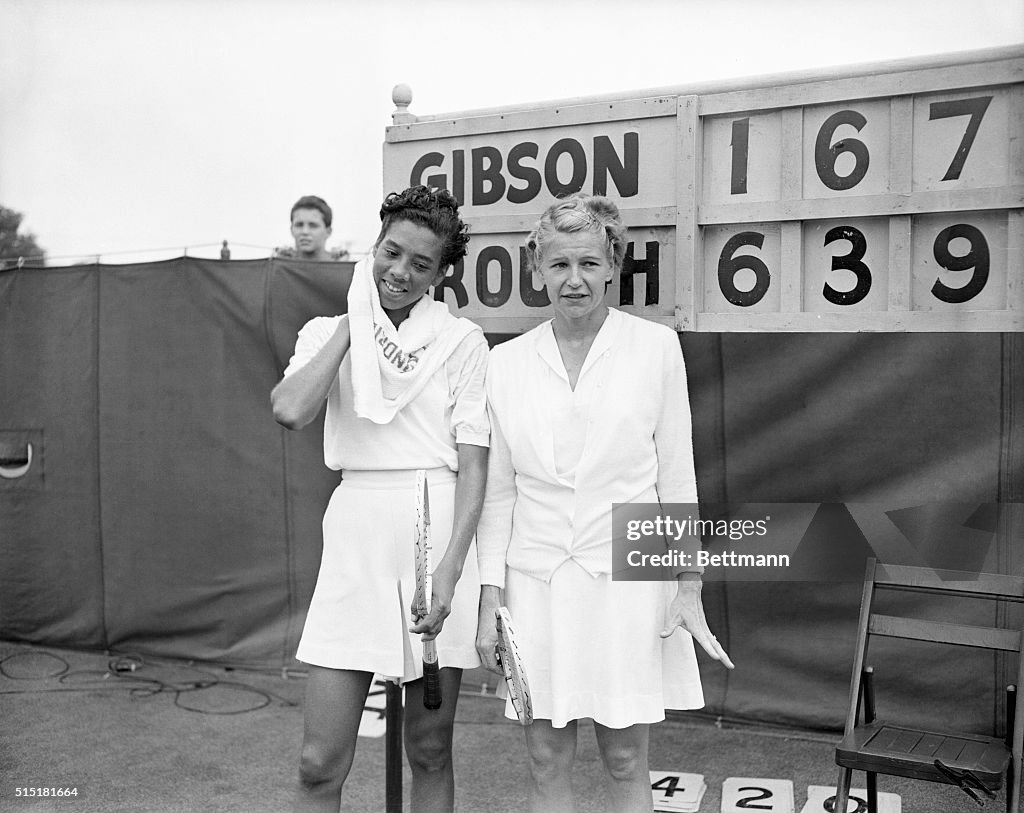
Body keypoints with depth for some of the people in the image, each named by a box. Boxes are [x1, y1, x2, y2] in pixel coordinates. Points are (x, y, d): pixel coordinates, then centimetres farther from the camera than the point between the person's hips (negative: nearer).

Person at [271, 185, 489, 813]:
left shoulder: (462, 341, 2)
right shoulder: (328, 333, 9)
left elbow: (473, 463, -2)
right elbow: (290, 410, -12)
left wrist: (449, 570, -13)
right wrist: (353, 325, -2)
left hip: (441, 531, -1)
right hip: (357, 534, 2)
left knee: (430, 751, 10)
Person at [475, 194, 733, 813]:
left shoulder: (657, 347, -2)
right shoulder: (506, 362, 3)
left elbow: (677, 476, 1)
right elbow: (498, 490, 6)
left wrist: (689, 584, -2)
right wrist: (490, 597, 3)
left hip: (627, 580, -2)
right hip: (537, 583, 2)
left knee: (627, 762, 9)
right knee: (547, 763, 11)